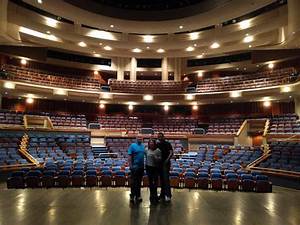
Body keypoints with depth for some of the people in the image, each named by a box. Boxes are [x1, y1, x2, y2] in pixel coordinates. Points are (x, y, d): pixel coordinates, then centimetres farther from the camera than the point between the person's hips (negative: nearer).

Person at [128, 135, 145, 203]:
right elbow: (129, 156, -10)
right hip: (135, 167, -5)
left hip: (141, 166, 6)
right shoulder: (132, 145, -6)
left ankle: (138, 195, 24)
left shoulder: (143, 146, 10)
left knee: (139, 182, 13)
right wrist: (130, 166, -16)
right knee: (134, 182, 0)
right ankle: (132, 196, 9)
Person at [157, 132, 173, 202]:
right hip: (159, 163, 6)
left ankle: (168, 195, -9)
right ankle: (163, 194, 20)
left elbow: (171, 153, -12)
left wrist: (167, 159, -24)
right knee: (161, 179, 11)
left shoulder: (167, 144, -4)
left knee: (166, 179, -11)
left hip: (166, 163, -6)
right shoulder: (157, 145, 12)